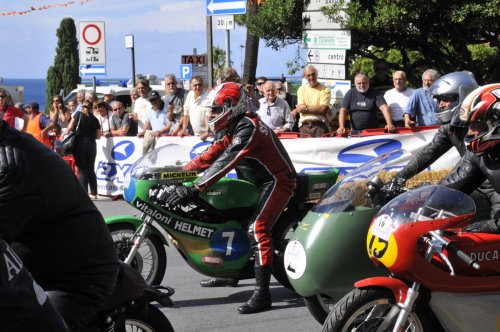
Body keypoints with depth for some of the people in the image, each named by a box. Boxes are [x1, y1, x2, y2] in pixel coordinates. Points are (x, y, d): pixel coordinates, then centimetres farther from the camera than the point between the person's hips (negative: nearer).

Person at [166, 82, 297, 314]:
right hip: (255, 182, 11)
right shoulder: (231, 128, 8)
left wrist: (194, 189, -39)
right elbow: (210, 156, 6)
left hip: (276, 181, -11)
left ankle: (262, 293, -31)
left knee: (257, 229, -27)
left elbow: (225, 162, -34)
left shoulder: (248, 127, -24)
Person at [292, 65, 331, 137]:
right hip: (304, 125, 2)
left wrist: (306, 108, -5)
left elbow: (324, 109, -8)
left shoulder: (325, 89, 3)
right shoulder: (301, 89, 14)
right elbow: (300, 108, 2)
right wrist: (317, 109, -6)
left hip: (320, 125, -2)